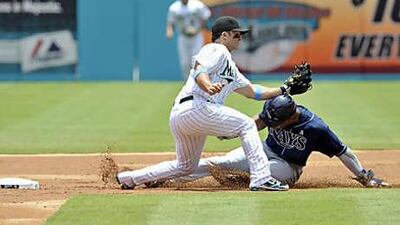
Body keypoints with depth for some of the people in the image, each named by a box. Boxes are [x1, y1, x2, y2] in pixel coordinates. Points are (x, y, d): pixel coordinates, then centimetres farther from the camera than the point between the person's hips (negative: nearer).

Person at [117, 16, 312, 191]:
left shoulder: (230, 68, 31)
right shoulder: (217, 50, 1)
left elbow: (252, 92, 32)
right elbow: (199, 71, -17)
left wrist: (285, 89, 26)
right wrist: (209, 86, -38)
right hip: (195, 107, -10)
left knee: (185, 167, 21)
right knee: (246, 125, -5)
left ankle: (128, 178, 20)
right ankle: (261, 178, -15)